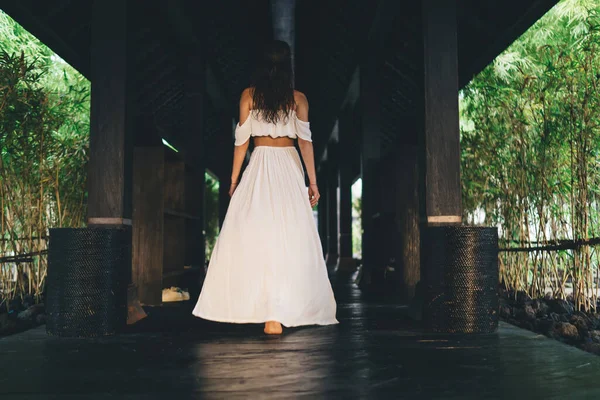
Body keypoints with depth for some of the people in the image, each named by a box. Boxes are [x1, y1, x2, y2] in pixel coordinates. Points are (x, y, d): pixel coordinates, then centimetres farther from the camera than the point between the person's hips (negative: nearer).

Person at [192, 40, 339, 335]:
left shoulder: (249, 95, 4)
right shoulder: (298, 98, 4)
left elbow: (241, 140, 3)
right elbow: (305, 141, 0)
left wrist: (234, 179, 10)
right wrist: (312, 181, 4)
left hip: (259, 166, 0)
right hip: (289, 166, 0)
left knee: (252, 234, 3)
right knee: (289, 237, -1)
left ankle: (250, 304, 8)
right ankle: (278, 313, -2)